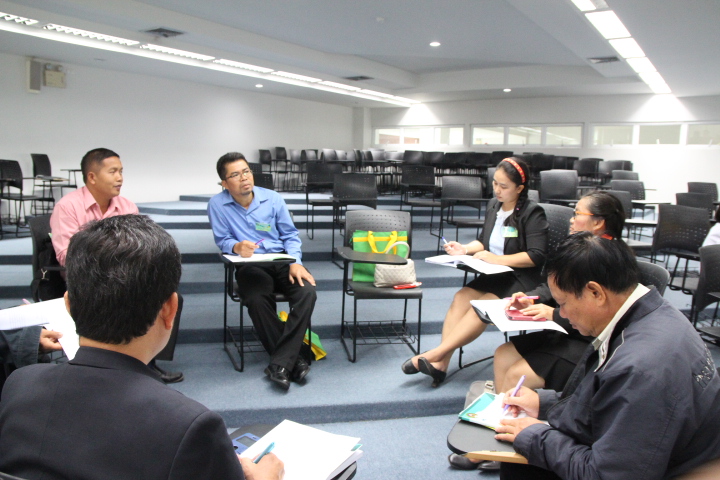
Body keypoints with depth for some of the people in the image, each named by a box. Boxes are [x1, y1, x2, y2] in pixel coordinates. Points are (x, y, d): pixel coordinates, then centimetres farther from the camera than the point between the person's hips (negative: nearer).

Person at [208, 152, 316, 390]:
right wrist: (236, 246, -23)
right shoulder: (217, 205, 0)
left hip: (283, 261, 2)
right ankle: (293, 358, -18)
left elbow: (290, 235, 9)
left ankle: (280, 363, -23)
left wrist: (295, 262, -10)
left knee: (307, 293, -26)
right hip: (250, 266, -2)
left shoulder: (273, 199, 6)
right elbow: (222, 240, 2)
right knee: (256, 300, -34)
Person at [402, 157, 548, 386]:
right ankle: (440, 364, -25)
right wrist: (465, 249, 1)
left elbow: (537, 256, -17)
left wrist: (497, 259, -21)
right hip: (495, 274, 6)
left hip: (523, 279, -6)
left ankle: (435, 355, -28)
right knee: (461, 297, -20)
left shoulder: (532, 213, -10)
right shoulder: (493, 205, 11)